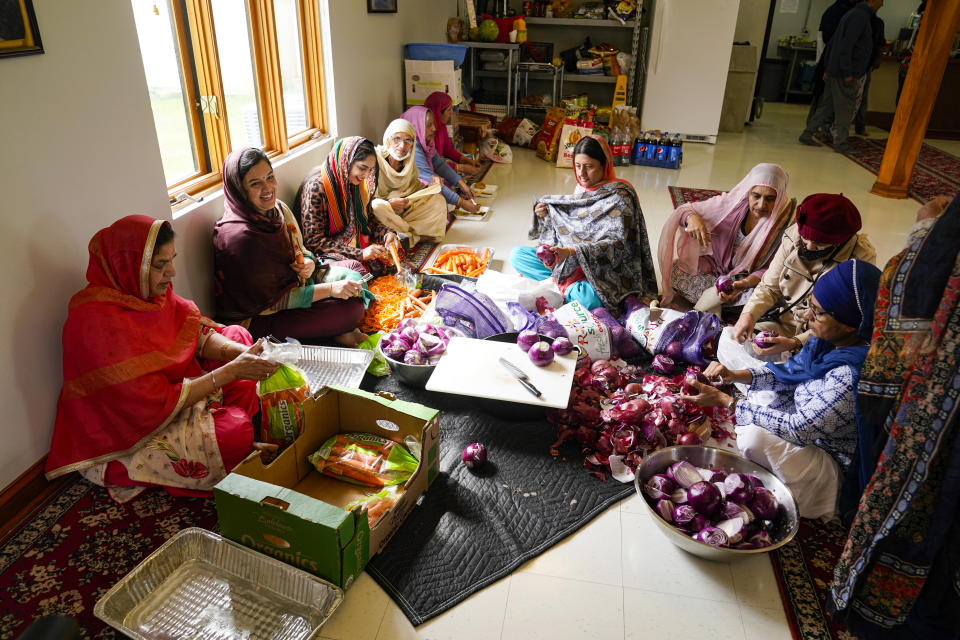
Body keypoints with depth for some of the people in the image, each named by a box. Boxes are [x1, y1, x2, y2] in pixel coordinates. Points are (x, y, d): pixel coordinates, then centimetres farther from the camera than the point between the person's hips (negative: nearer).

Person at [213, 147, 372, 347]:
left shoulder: (278, 208, -2)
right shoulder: (239, 236, -27)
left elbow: (299, 250, 14)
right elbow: (269, 300, -24)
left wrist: (309, 262, -12)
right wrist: (330, 289, -24)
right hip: (257, 319, -9)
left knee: (353, 267, 9)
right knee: (351, 309, -22)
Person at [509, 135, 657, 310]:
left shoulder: (620, 196, -16)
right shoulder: (582, 188, 7)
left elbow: (617, 244, -26)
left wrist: (571, 252, -37)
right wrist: (545, 213, 2)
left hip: (602, 269, -8)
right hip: (571, 263, 8)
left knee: (587, 298, -42)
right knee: (516, 255, -1)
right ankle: (569, 282, -13)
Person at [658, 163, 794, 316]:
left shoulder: (785, 222, -19)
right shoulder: (732, 203, -15)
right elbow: (685, 209, -7)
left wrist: (746, 283, -37)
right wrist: (692, 218, -33)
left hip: (753, 278, -2)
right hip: (717, 267, 2)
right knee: (674, 270, -20)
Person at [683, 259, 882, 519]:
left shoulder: (852, 376, -35)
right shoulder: (830, 342, -10)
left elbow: (797, 429, -30)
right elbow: (790, 371, 6)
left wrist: (724, 400, -28)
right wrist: (734, 375, -10)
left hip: (833, 465, -9)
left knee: (755, 438, -30)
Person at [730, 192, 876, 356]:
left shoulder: (861, 259, -20)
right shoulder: (794, 235, -8)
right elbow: (770, 287, 0)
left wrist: (795, 343, -32)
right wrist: (749, 313, -21)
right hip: (781, 318, 4)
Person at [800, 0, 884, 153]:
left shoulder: (852, 14, 17)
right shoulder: (860, 16, -14)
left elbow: (832, 43, 20)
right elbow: (846, 46, -22)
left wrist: (827, 69, 21)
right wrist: (847, 74, -22)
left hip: (834, 72, 9)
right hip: (844, 74, -9)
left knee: (827, 107, 13)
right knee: (845, 110, -2)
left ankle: (807, 135, 16)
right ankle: (841, 144, 4)